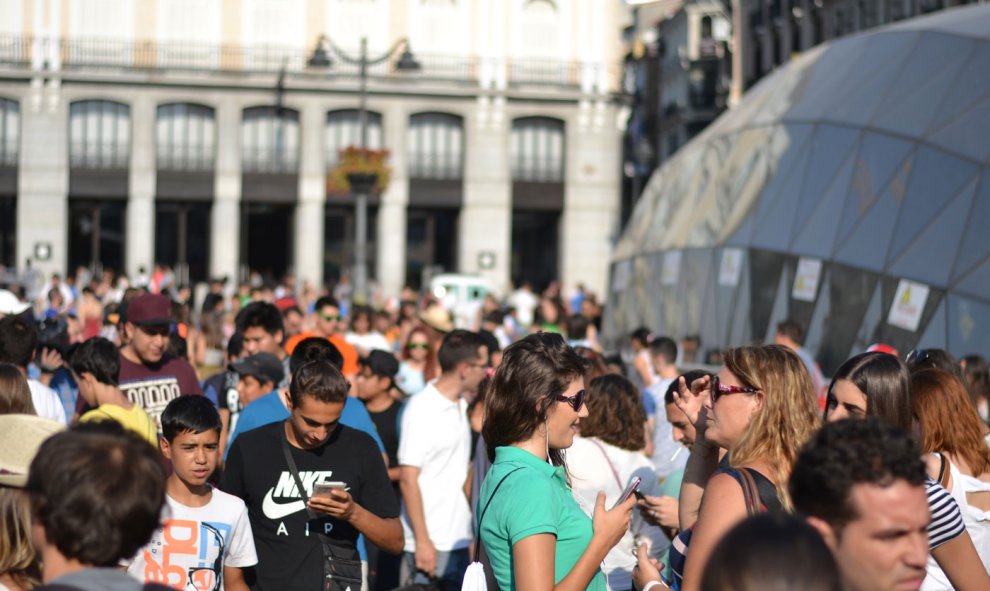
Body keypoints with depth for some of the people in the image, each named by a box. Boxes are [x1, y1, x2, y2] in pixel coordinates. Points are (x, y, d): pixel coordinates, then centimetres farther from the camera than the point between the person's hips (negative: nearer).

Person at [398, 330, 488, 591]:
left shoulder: (461, 406, 12)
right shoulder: (422, 408, -12)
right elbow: (408, 479, -14)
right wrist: (422, 541, -18)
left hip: (461, 541, 8)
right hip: (431, 545, -8)